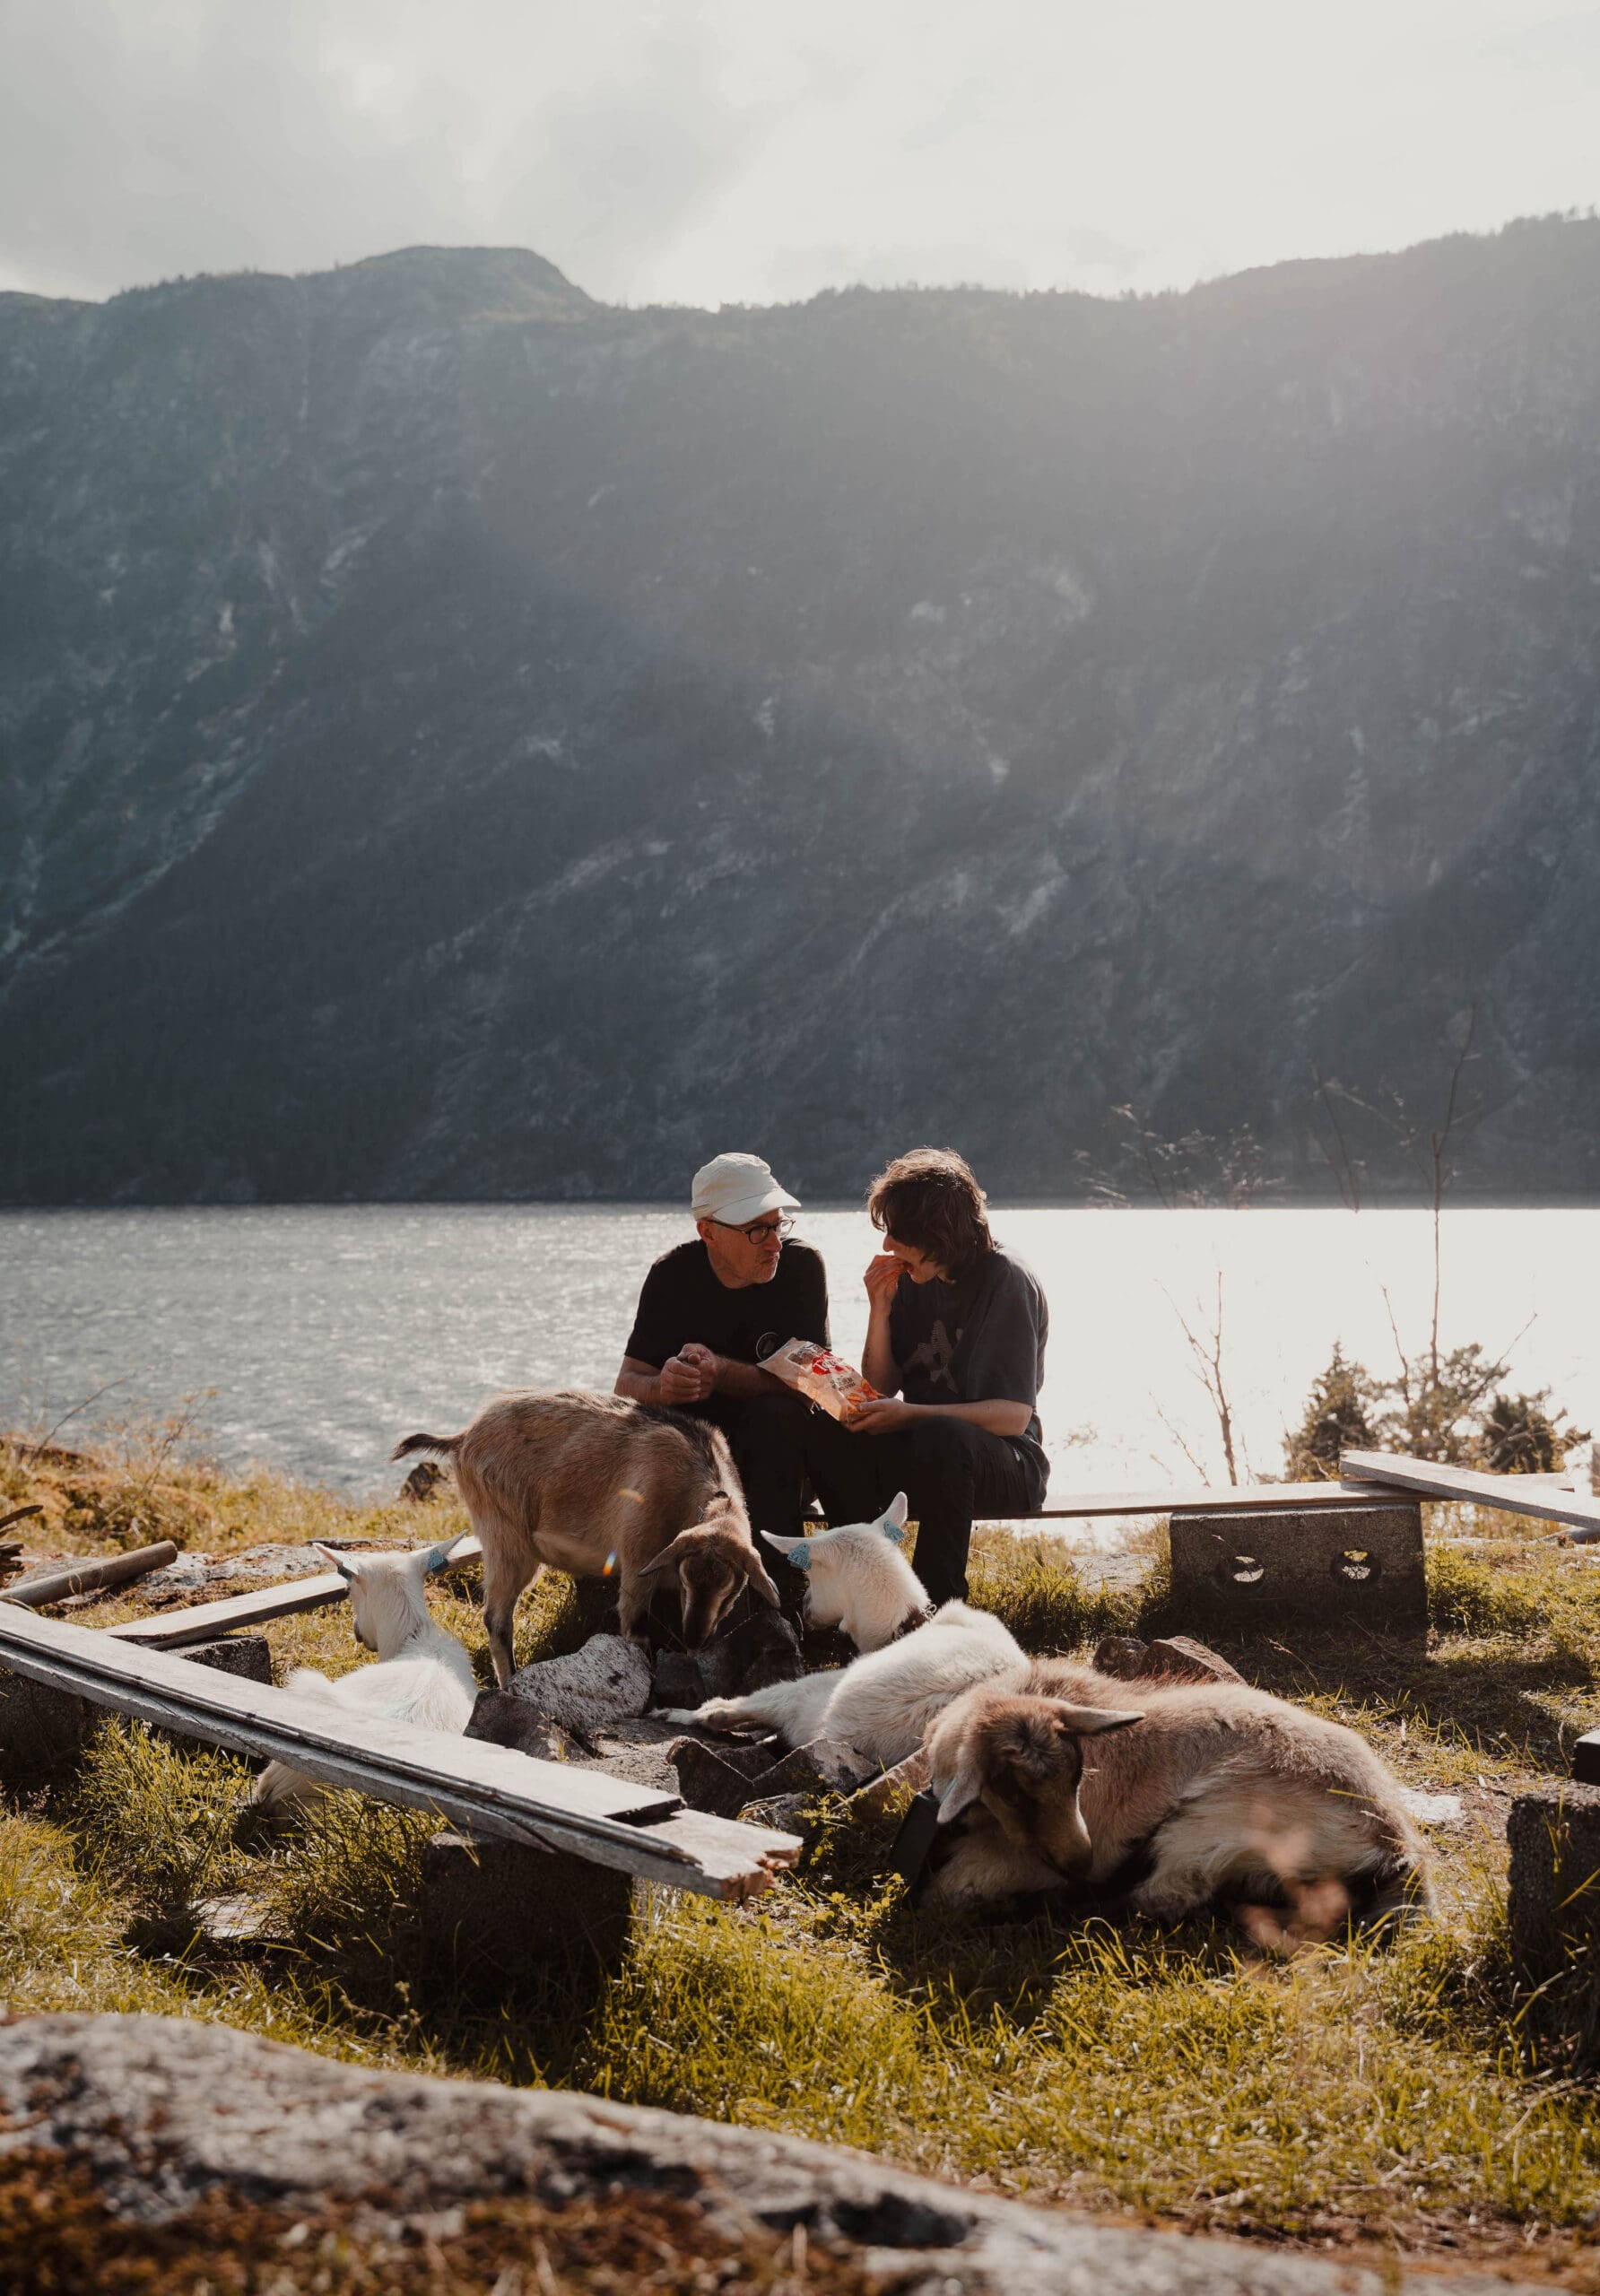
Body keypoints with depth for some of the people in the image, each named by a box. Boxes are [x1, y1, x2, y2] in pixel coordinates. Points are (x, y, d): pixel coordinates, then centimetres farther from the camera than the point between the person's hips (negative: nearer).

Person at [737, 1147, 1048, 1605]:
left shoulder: (1006, 1280, -12)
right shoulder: (909, 1278, 5)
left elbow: (1014, 1415, -17)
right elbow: (881, 1389, 7)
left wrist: (909, 1414, -26)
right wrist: (880, 1311, -8)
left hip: (1003, 1458, -6)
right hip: (914, 1451, 6)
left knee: (940, 1436, -41)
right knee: (777, 1413, -11)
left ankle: (938, 1599, -27)